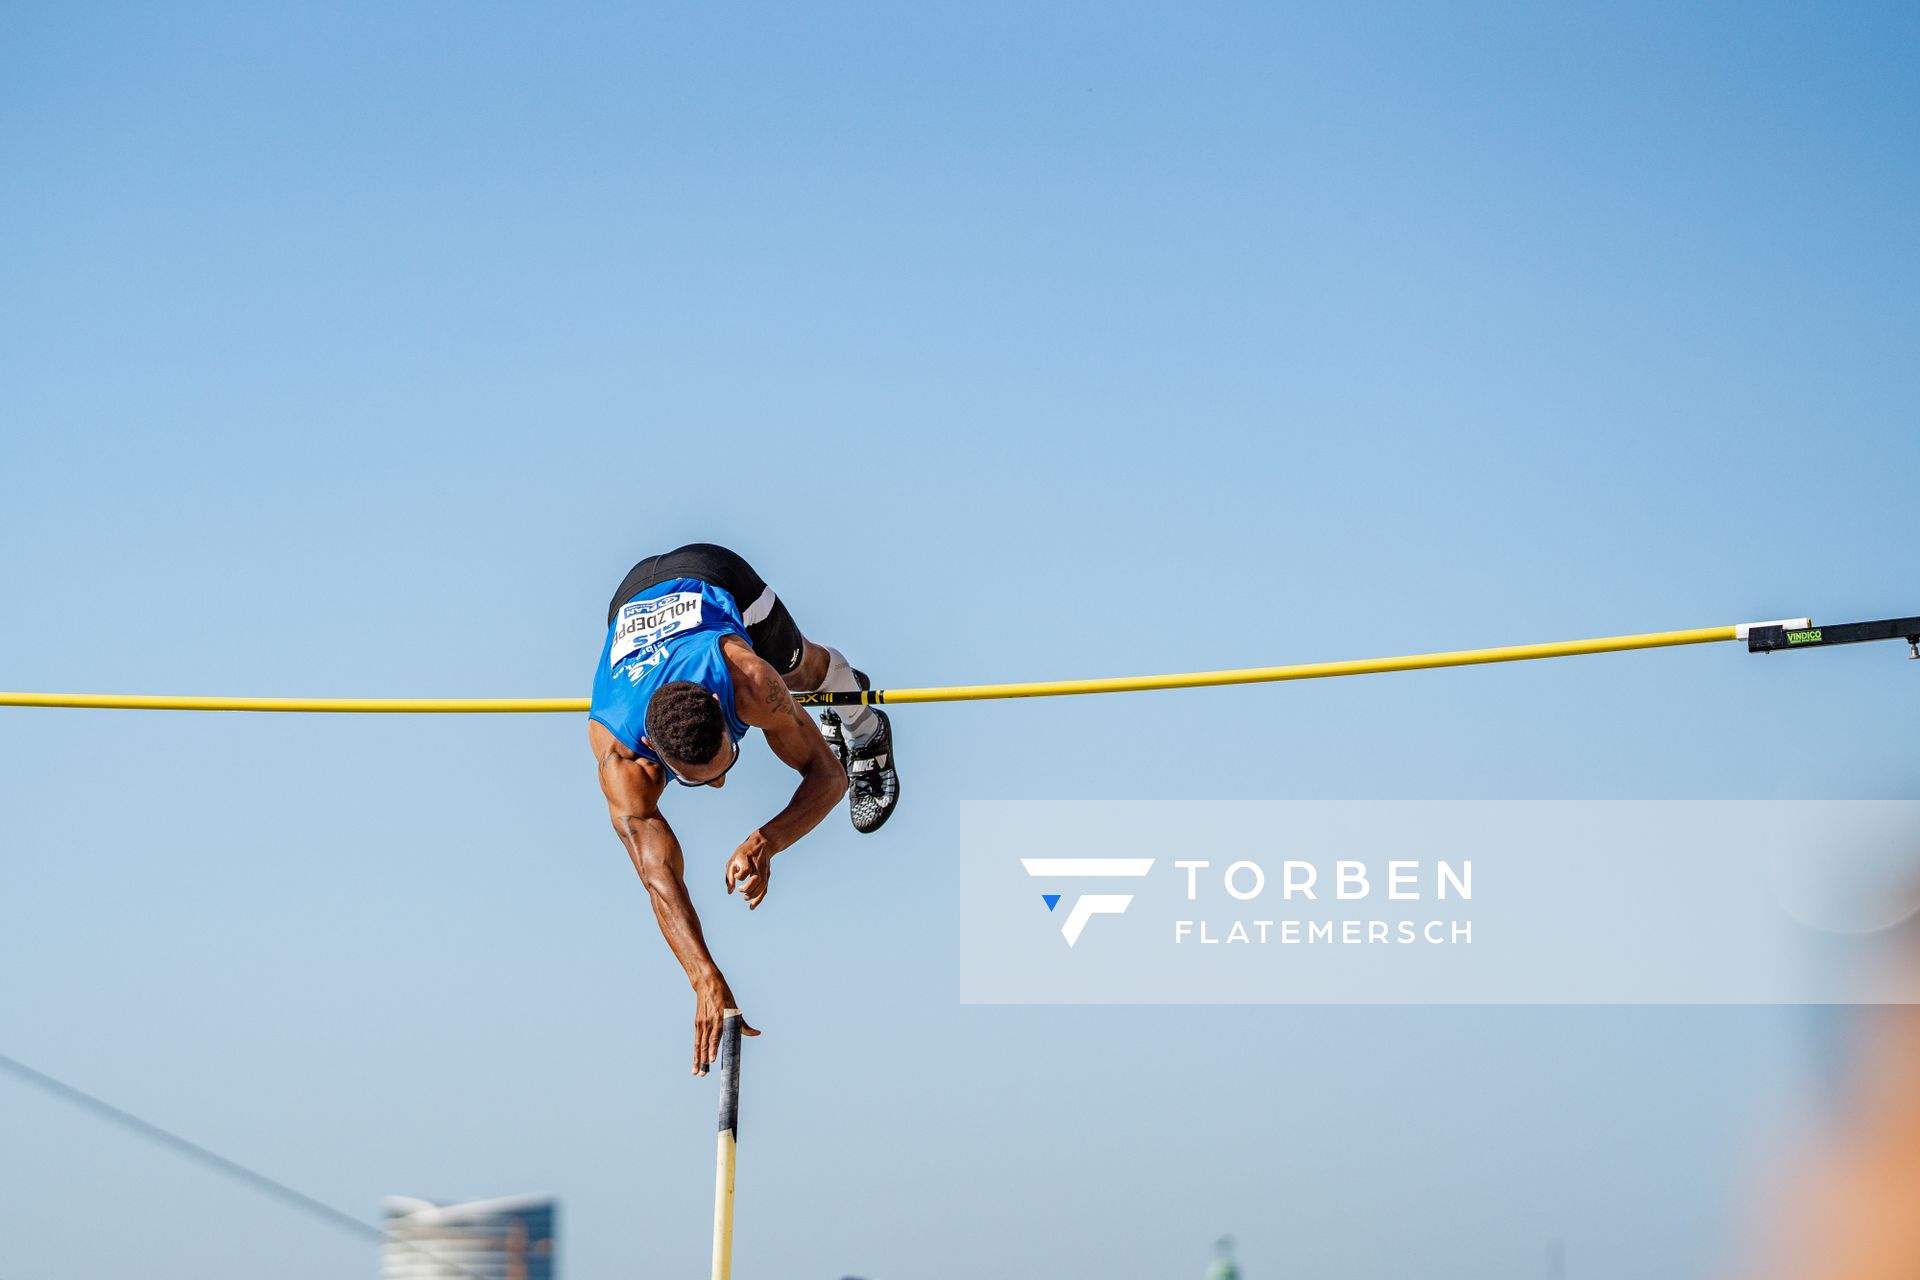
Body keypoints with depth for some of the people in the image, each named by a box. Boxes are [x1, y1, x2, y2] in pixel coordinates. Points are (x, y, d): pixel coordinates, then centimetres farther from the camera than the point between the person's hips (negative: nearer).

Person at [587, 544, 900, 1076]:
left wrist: (764, 843, -53)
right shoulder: (615, 748, -46)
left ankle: (864, 730, 59)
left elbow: (829, 775, -35)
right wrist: (707, 983, -60)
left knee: (800, 670, 26)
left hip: (716, 578, -1)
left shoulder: (748, 677, -47)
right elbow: (659, 876, -48)